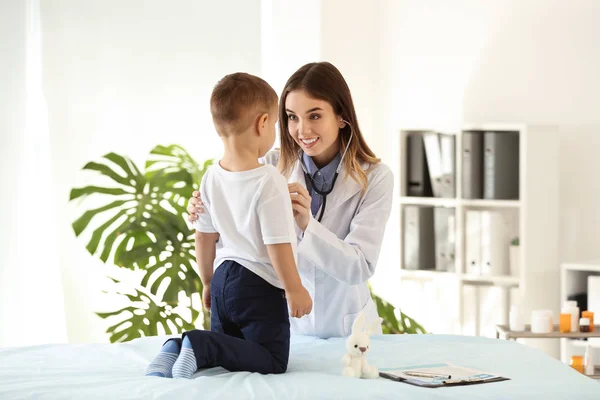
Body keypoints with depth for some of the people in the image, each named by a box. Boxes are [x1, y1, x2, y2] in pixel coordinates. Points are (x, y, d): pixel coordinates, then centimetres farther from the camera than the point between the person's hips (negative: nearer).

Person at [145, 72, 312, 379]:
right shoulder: (269, 181, -21)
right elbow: (277, 245, -19)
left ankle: (179, 348, -4)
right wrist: (294, 289, -8)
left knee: (225, 349, 23)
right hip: (258, 285, -7)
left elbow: (204, 238, 9)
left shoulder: (211, 178, 0)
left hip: (223, 277, 7)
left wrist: (208, 282, 22)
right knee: (272, 361, 0)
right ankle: (201, 346, -16)